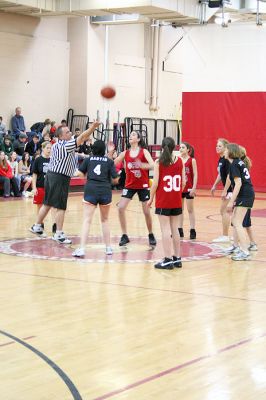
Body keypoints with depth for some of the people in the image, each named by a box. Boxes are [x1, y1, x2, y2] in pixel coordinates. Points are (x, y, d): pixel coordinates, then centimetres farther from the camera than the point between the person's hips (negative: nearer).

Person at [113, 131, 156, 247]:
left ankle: (151, 235, 24)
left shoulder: (144, 151, -7)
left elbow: (152, 165, -21)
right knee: (120, 208, -12)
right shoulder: (125, 153, 2)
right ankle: (124, 236, -1)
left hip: (143, 185, -3)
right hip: (129, 185, 3)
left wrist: (141, 165, -38)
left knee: (147, 212, 3)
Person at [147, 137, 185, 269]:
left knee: (165, 230, -2)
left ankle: (168, 259, -3)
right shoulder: (179, 161, 2)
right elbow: (183, 182, 4)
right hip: (176, 201, 4)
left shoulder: (159, 162, -8)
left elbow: (155, 183, -9)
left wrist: (151, 198, 2)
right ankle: (177, 258, 17)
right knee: (174, 228, 13)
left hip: (163, 201, -4)